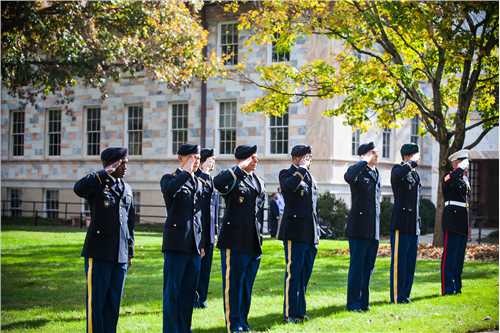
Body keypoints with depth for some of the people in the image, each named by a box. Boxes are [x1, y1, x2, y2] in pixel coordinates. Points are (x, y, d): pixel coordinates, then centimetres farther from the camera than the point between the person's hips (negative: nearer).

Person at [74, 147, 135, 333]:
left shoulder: (127, 189, 15)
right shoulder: (97, 184, -4)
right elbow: (79, 189, -28)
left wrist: (130, 251, 18)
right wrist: (105, 173, -25)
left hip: (121, 255, 6)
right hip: (99, 253, -6)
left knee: (113, 302, 10)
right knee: (96, 301, -2)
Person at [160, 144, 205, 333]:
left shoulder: (198, 183, 18)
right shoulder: (170, 178, 0)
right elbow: (168, 191, -26)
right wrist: (186, 172, -18)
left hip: (194, 245, 6)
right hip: (176, 243, -6)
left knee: (189, 291, 8)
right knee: (172, 291, -4)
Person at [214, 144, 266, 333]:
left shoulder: (260, 182, 17)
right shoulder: (232, 178, -6)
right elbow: (218, 183, -32)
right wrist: (240, 168, -23)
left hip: (253, 243, 7)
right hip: (235, 242, -7)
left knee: (247, 285, 13)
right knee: (233, 284, -1)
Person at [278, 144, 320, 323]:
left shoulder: (309, 176, 19)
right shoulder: (286, 174, -4)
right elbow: (289, 185, -30)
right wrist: (302, 168, -16)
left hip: (310, 233, 7)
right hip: (295, 232, -7)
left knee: (305, 273, 11)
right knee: (293, 273, -5)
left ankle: (300, 310, 18)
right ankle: (290, 313, 0)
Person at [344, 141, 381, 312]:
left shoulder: (376, 173, 16)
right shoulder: (357, 171, -7)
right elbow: (348, 177, -34)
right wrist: (364, 161, -25)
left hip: (374, 230, 7)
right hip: (359, 228, -7)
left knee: (368, 267, 11)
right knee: (357, 266, -2)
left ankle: (363, 301, 19)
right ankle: (353, 303, 5)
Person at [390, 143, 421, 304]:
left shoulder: (415, 173, 19)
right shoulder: (398, 169, -6)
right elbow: (398, 175, -34)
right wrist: (412, 163, -20)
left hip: (414, 225, 8)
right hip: (401, 224, -8)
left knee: (411, 262, 10)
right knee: (399, 262, -4)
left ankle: (405, 295, 18)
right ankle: (396, 297, 0)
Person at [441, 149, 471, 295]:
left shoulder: (465, 179, 19)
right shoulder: (450, 177, -7)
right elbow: (454, 177, -36)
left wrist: (468, 224, 21)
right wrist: (461, 168, -22)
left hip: (463, 223, 9)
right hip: (452, 221, -9)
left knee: (460, 255, 12)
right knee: (449, 254, -6)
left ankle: (456, 286, 19)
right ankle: (447, 288, -4)